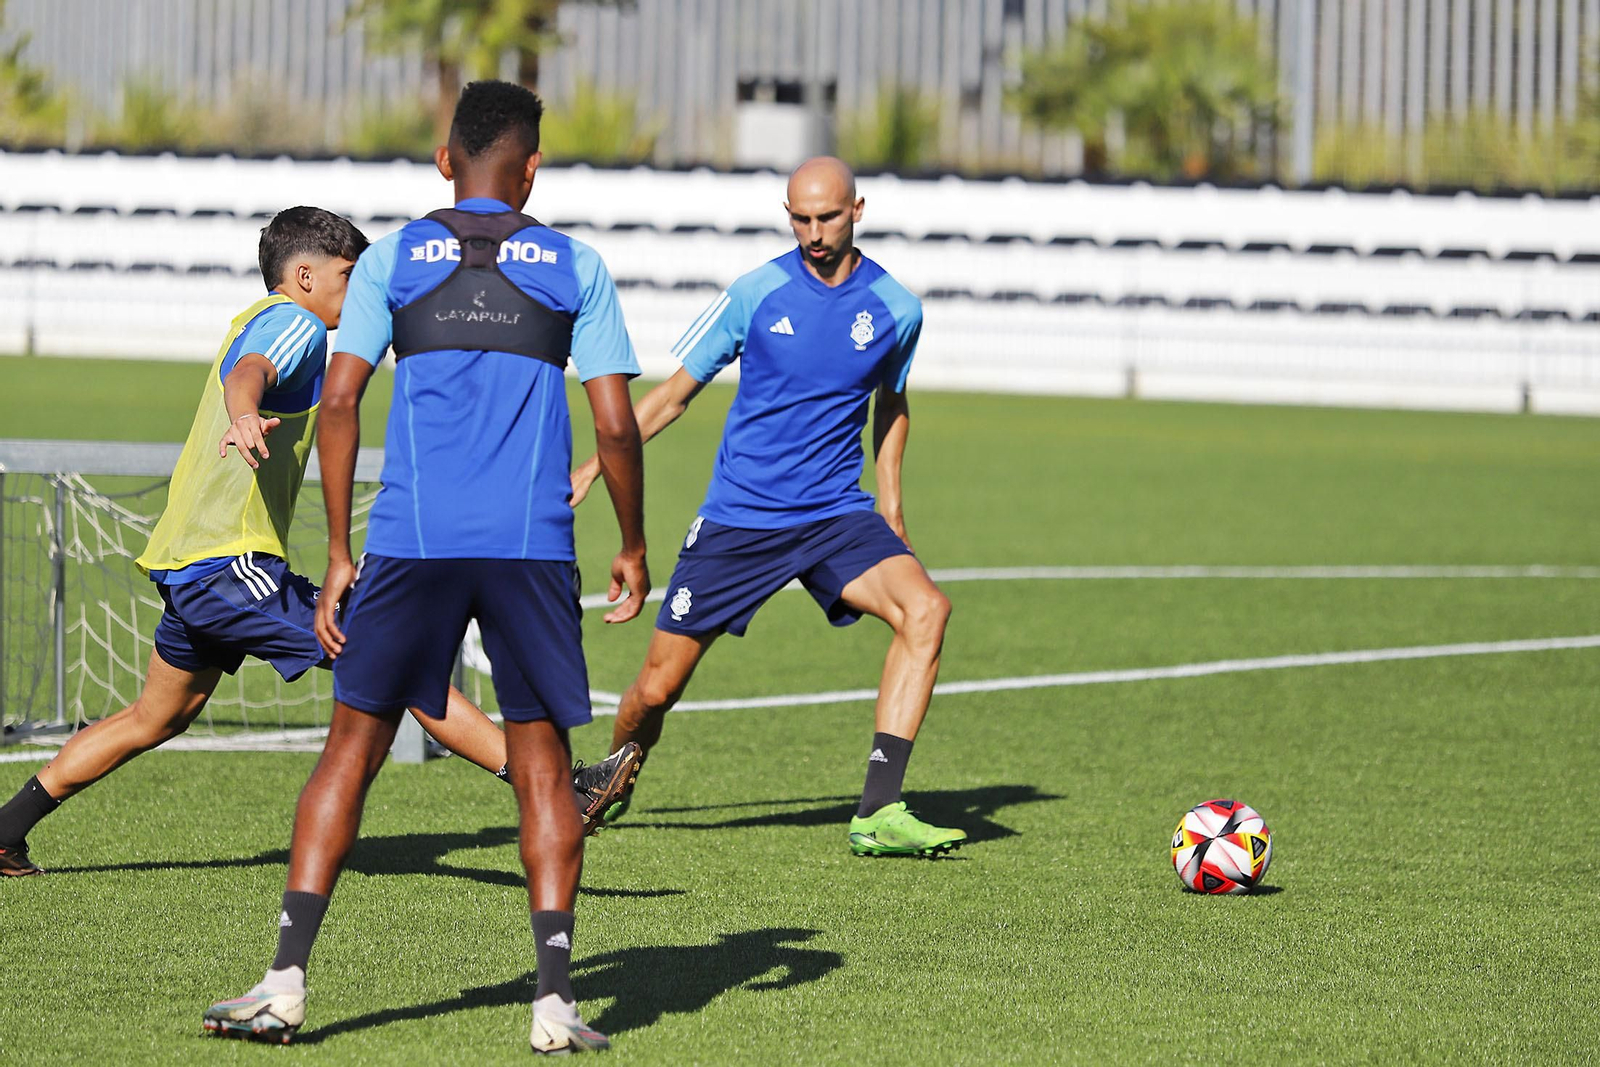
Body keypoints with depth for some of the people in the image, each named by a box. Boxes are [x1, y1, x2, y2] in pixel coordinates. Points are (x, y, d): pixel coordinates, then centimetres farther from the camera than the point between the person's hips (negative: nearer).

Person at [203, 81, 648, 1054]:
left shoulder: (392, 259, 8)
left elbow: (340, 401, 1)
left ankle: (286, 981, 0)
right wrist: (633, 550, 16)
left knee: (354, 747, 7)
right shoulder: (574, 268, 8)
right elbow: (616, 424, 3)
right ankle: (555, 999, -1)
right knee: (541, 760, 7)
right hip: (533, 548, 0)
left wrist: (339, 557, 5)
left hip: (410, 540, 0)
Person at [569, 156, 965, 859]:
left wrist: (889, 499, 17)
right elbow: (673, 395, 5)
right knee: (655, 690, 0)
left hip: (834, 512, 1)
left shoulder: (896, 309, 0)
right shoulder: (756, 294, -5)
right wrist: (593, 467, 0)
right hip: (737, 519, -1)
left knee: (925, 610, -27)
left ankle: (877, 814, -28)